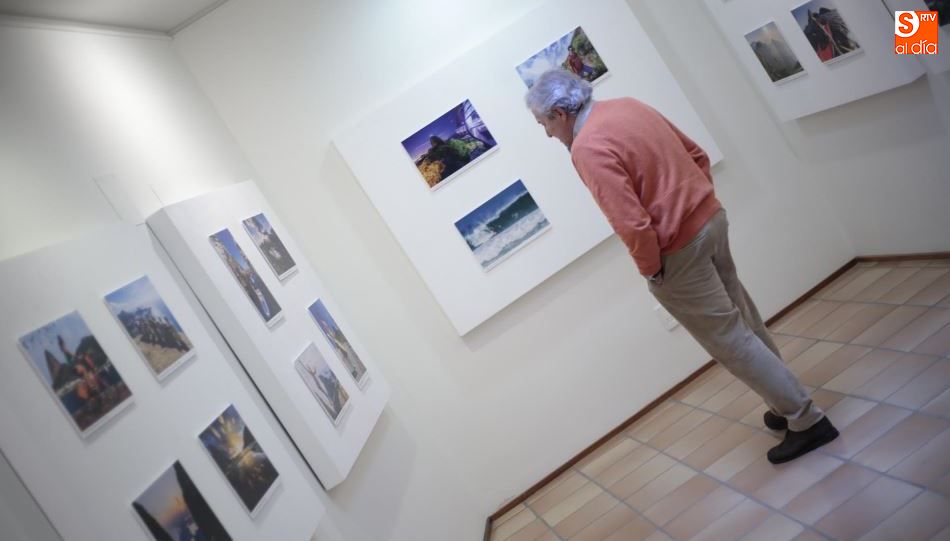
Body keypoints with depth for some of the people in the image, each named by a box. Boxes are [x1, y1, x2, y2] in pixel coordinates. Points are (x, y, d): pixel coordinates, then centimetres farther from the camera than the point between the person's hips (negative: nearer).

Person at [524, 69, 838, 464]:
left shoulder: (587, 149, -20)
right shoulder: (628, 105, 7)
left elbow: (632, 224, -28)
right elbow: (697, 155, 14)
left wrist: (650, 269, -12)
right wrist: (701, 203, 16)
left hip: (677, 251, -9)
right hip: (711, 219, 9)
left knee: (729, 337, 5)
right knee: (743, 318, 22)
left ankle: (807, 421, 16)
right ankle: (788, 403, 38)